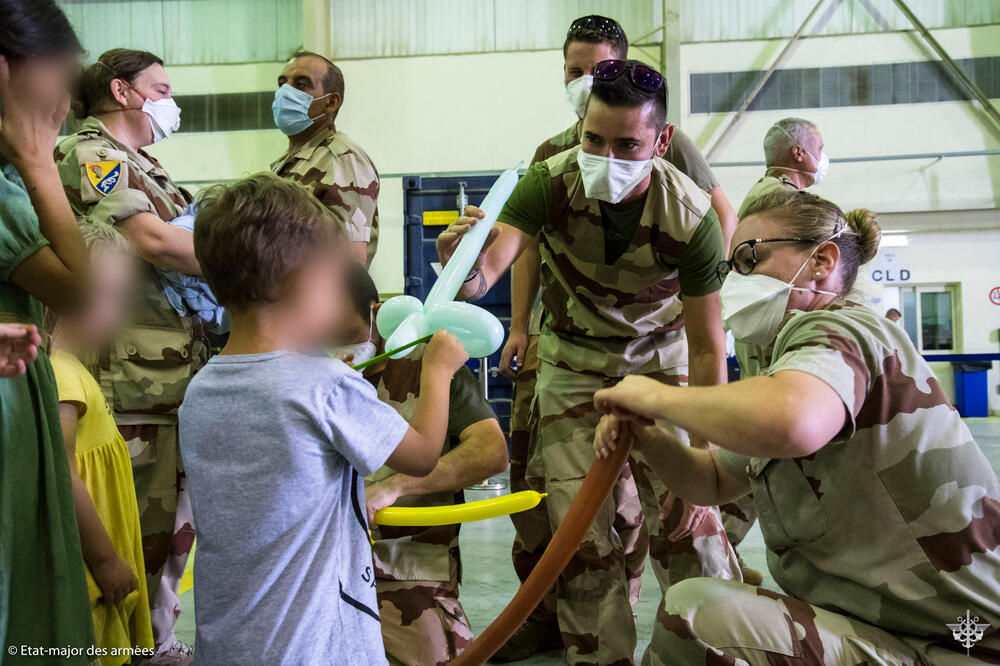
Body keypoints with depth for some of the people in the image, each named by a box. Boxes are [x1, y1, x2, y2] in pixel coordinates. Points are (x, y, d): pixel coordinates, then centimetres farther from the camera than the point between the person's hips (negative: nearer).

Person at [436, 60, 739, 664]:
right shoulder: (551, 184, -22)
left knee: (690, 522, -10)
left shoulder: (691, 217, -24)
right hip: (574, 358, 1)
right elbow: (486, 274, -31)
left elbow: (707, 349, -19)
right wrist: (464, 266, -56)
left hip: (659, 355, -1)